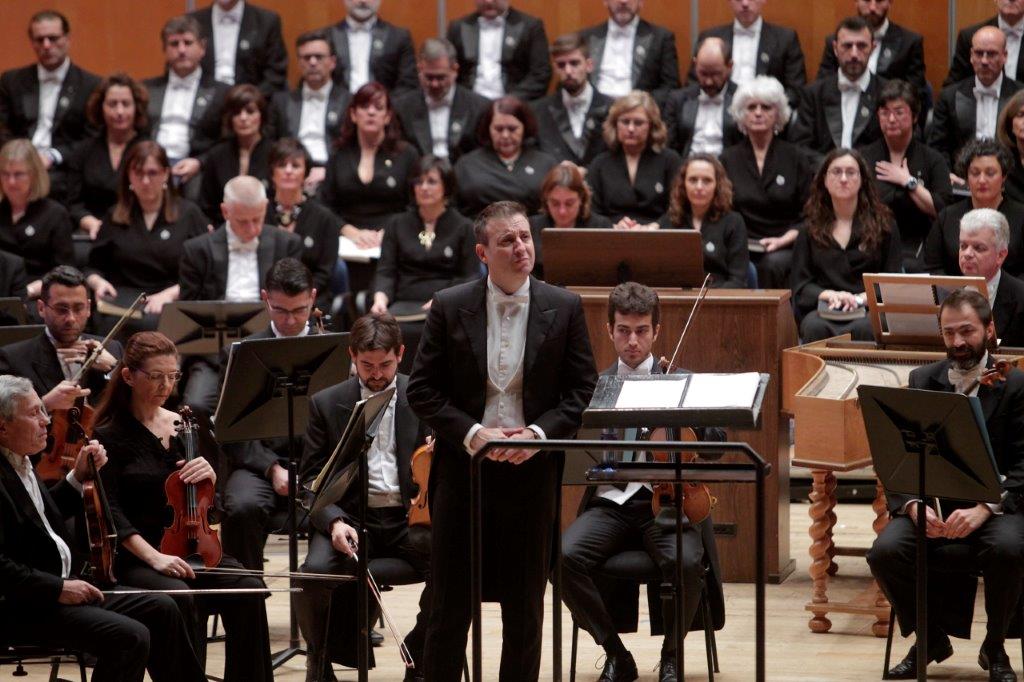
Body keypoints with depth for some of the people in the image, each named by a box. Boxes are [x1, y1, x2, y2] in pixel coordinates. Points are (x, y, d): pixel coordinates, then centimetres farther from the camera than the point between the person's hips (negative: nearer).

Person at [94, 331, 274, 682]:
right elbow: (110, 511, -11)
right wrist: (153, 556, -25)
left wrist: (209, 475, -5)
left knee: (248, 589, -23)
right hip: (135, 556, -5)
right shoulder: (110, 436, -3)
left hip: (192, 547, 5)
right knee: (181, 599, -35)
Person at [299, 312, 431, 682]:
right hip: (351, 517, 0)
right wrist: (334, 521, -16)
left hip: (411, 518, 0)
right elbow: (312, 481, 3)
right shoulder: (326, 404, 5)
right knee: (315, 572, -31)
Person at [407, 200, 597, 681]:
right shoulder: (450, 307, -1)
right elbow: (422, 391, -1)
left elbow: (583, 391, 2)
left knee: (525, 609, 7)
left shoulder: (564, 309, 1)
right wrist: (471, 434, -14)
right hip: (462, 470, -1)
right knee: (449, 605, 4)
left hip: (531, 473, 1)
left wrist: (539, 433, -13)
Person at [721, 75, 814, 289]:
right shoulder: (728, 159, 15)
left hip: (783, 249, 0)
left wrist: (784, 239, -11)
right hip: (740, 247, 0)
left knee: (774, 264, -36)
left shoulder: (797, 158, 11)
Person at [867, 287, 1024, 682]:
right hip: (930, 504, 3)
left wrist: (984, 509, -24)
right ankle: (930, 639, 3)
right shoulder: (921, 382, 11)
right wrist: (912, 506, -16)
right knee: (885, 551, -26)